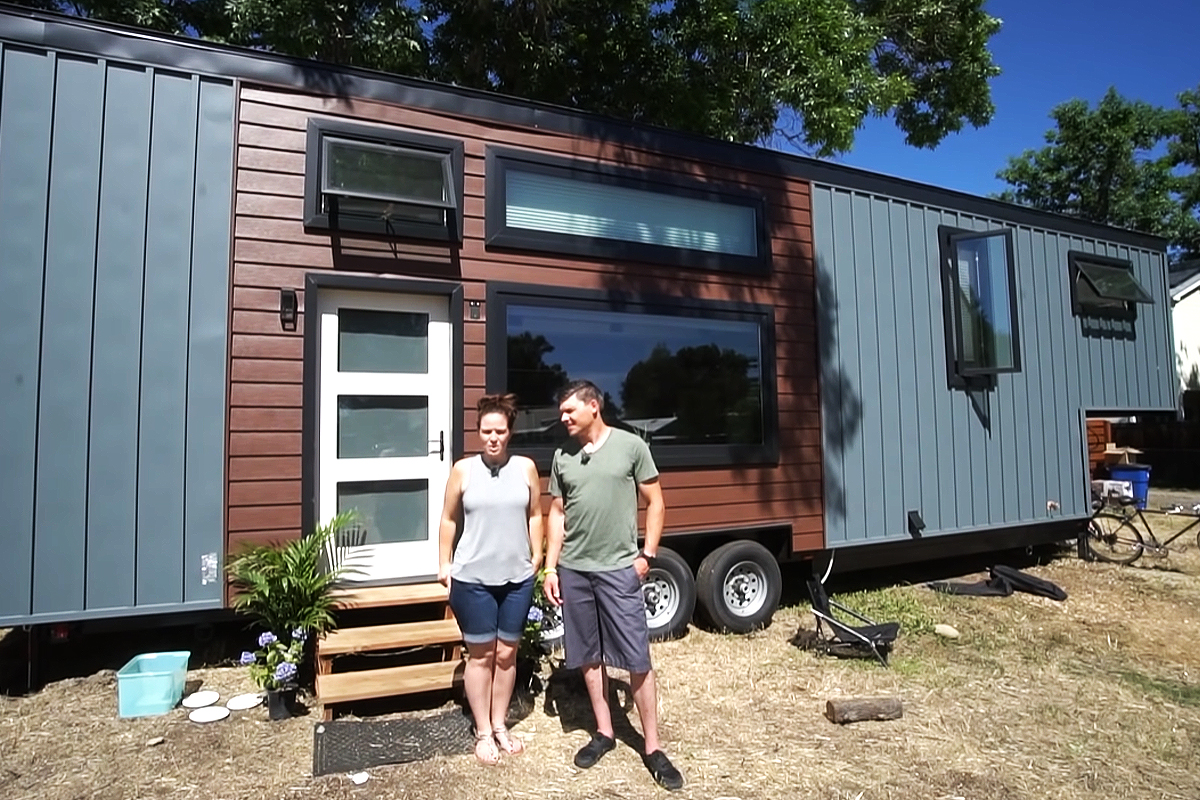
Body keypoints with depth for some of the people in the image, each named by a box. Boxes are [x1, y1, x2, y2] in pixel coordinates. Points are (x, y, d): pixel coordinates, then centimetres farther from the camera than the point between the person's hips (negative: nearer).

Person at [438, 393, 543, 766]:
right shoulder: (463, 469, -5)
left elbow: (534, 515, 8)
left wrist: (537, 557, 7)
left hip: (517, 578, 2)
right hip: (473, 579, -2)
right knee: (481, 655, 9)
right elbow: (449, 519, 3)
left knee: (507, 654, 13)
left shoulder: (526, 467, -1)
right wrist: (445, 563, 2)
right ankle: (482, 732, 25)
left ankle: (500, 725, 31)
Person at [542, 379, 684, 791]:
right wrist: (551, 567, 6)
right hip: (573, 570, 4)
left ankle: (652, 748, 16)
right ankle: (604, 732, 31)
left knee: (638, 660, 2)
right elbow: (557, 514, 10)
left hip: (619, 569, -4)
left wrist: (647, 555, -4)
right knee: (588, 656, 13)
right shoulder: (562, 456, 6)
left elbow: (654, 503, 0)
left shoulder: (631, 446, -5)